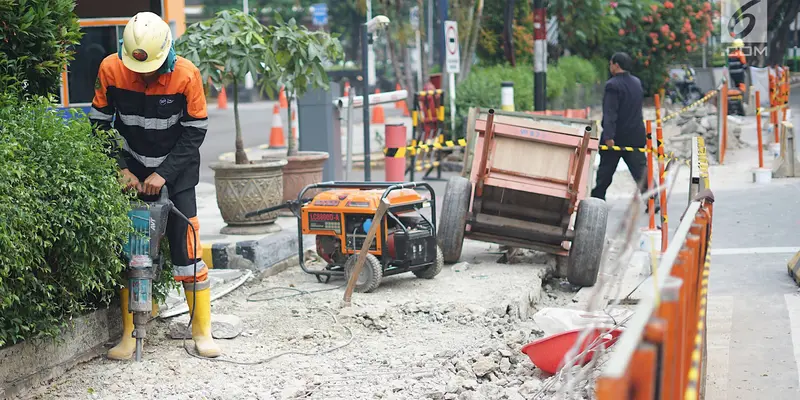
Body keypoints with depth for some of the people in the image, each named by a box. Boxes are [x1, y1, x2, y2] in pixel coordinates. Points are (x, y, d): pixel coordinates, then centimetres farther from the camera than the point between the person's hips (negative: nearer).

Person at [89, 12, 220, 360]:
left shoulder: (186, 74, -20)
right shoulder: (110, 69, -16)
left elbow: (195, 132, -12)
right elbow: (99, 124, -6)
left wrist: (164, 174, -18)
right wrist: (120, 169, -13)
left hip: (176, 171, -2)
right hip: (132, 173, 2)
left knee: (186, 249, -7)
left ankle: (202, 332, 3)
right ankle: (129, 335, 7)